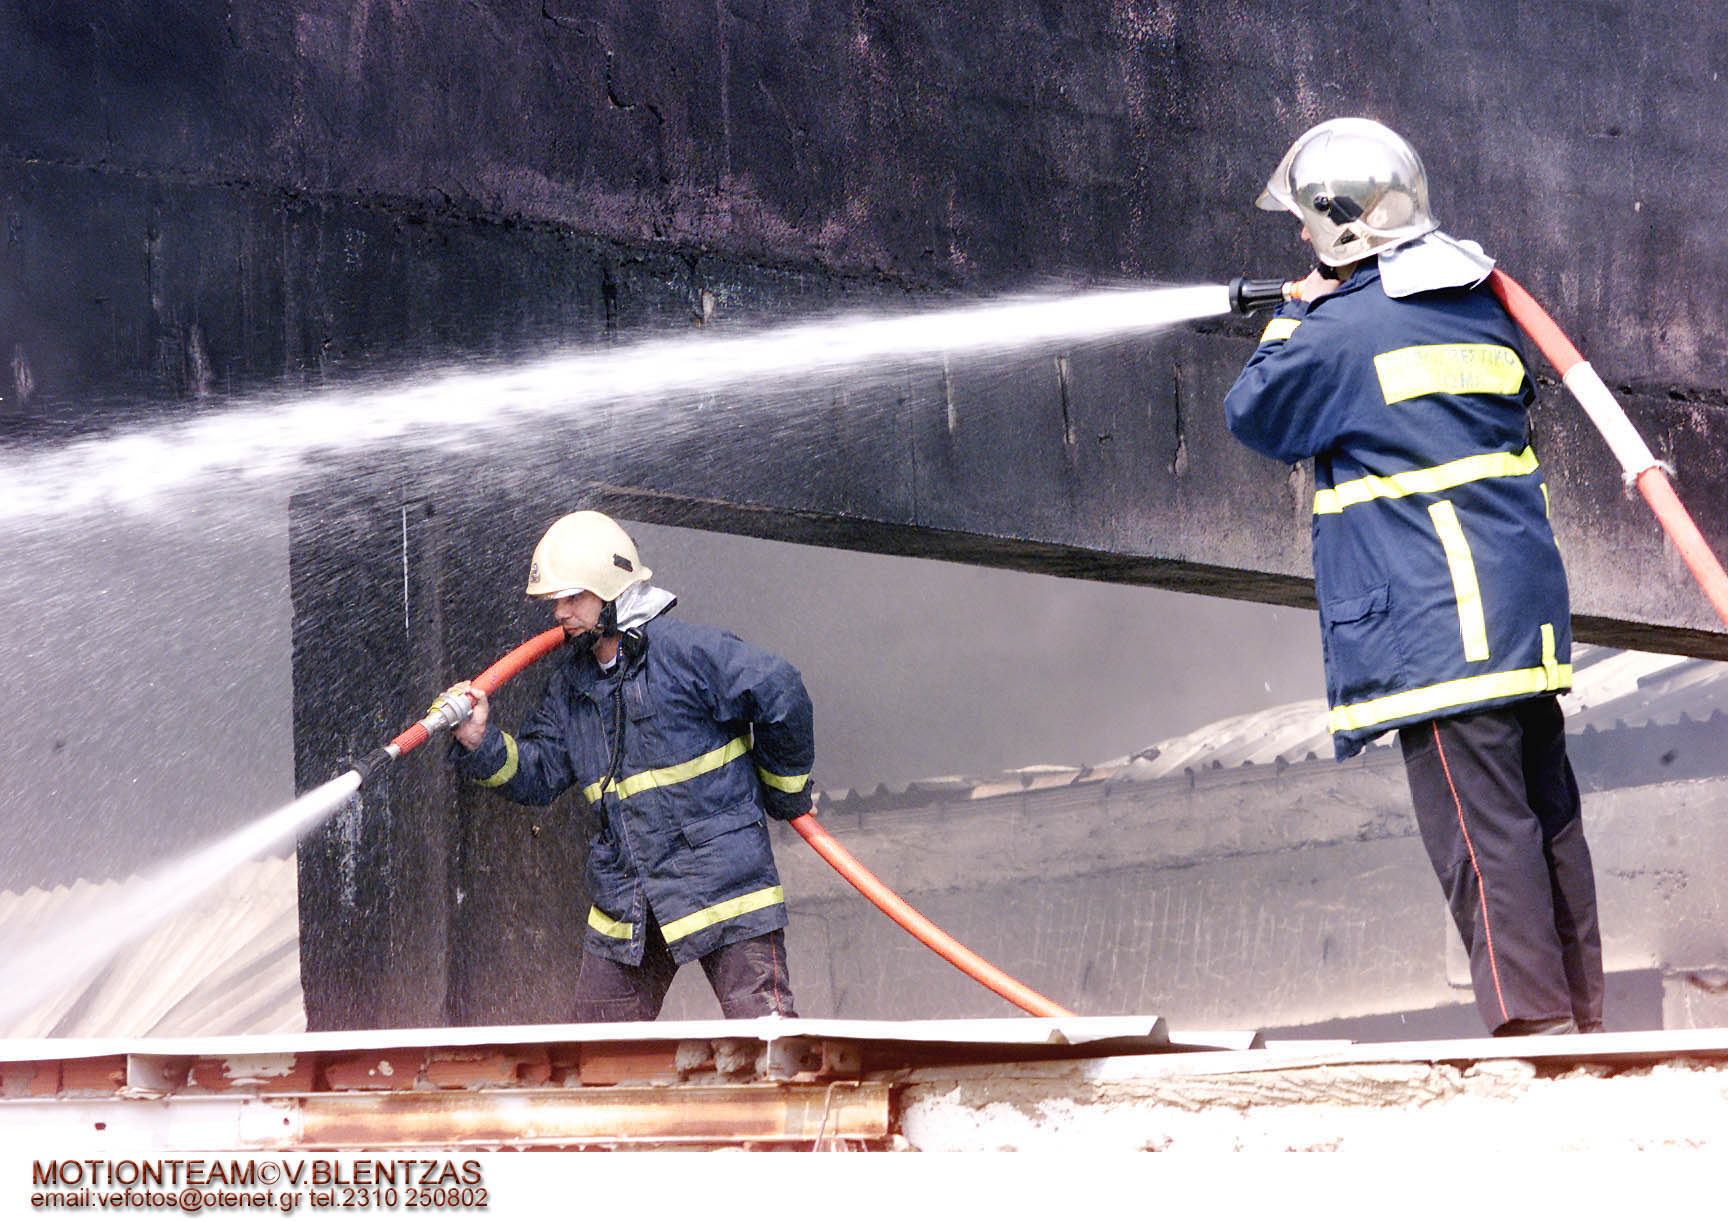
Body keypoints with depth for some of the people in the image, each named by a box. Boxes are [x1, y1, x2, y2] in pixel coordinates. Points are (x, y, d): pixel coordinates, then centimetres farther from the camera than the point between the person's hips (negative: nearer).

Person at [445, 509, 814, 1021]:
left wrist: (786, 789, 1)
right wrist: (482, 743, -7)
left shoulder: (688, 650, -11)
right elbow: (537, 775, 13)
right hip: (625, 898, 7)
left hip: (722, 879, -7)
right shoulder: (571, 683, 12)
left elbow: (780, 693, -11)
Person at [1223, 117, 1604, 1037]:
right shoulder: (1481, 307, 14)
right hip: (1528, 613, 8)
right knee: (1546, 813, 11)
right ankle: (1580, 1014, 17)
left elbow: (1254, 416, 5)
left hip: (1439, 628, -8)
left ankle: (1535, 1022, -12)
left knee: (1481, 828, -9)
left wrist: (1295, 316, 19)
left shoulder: (1343, 330, -9)